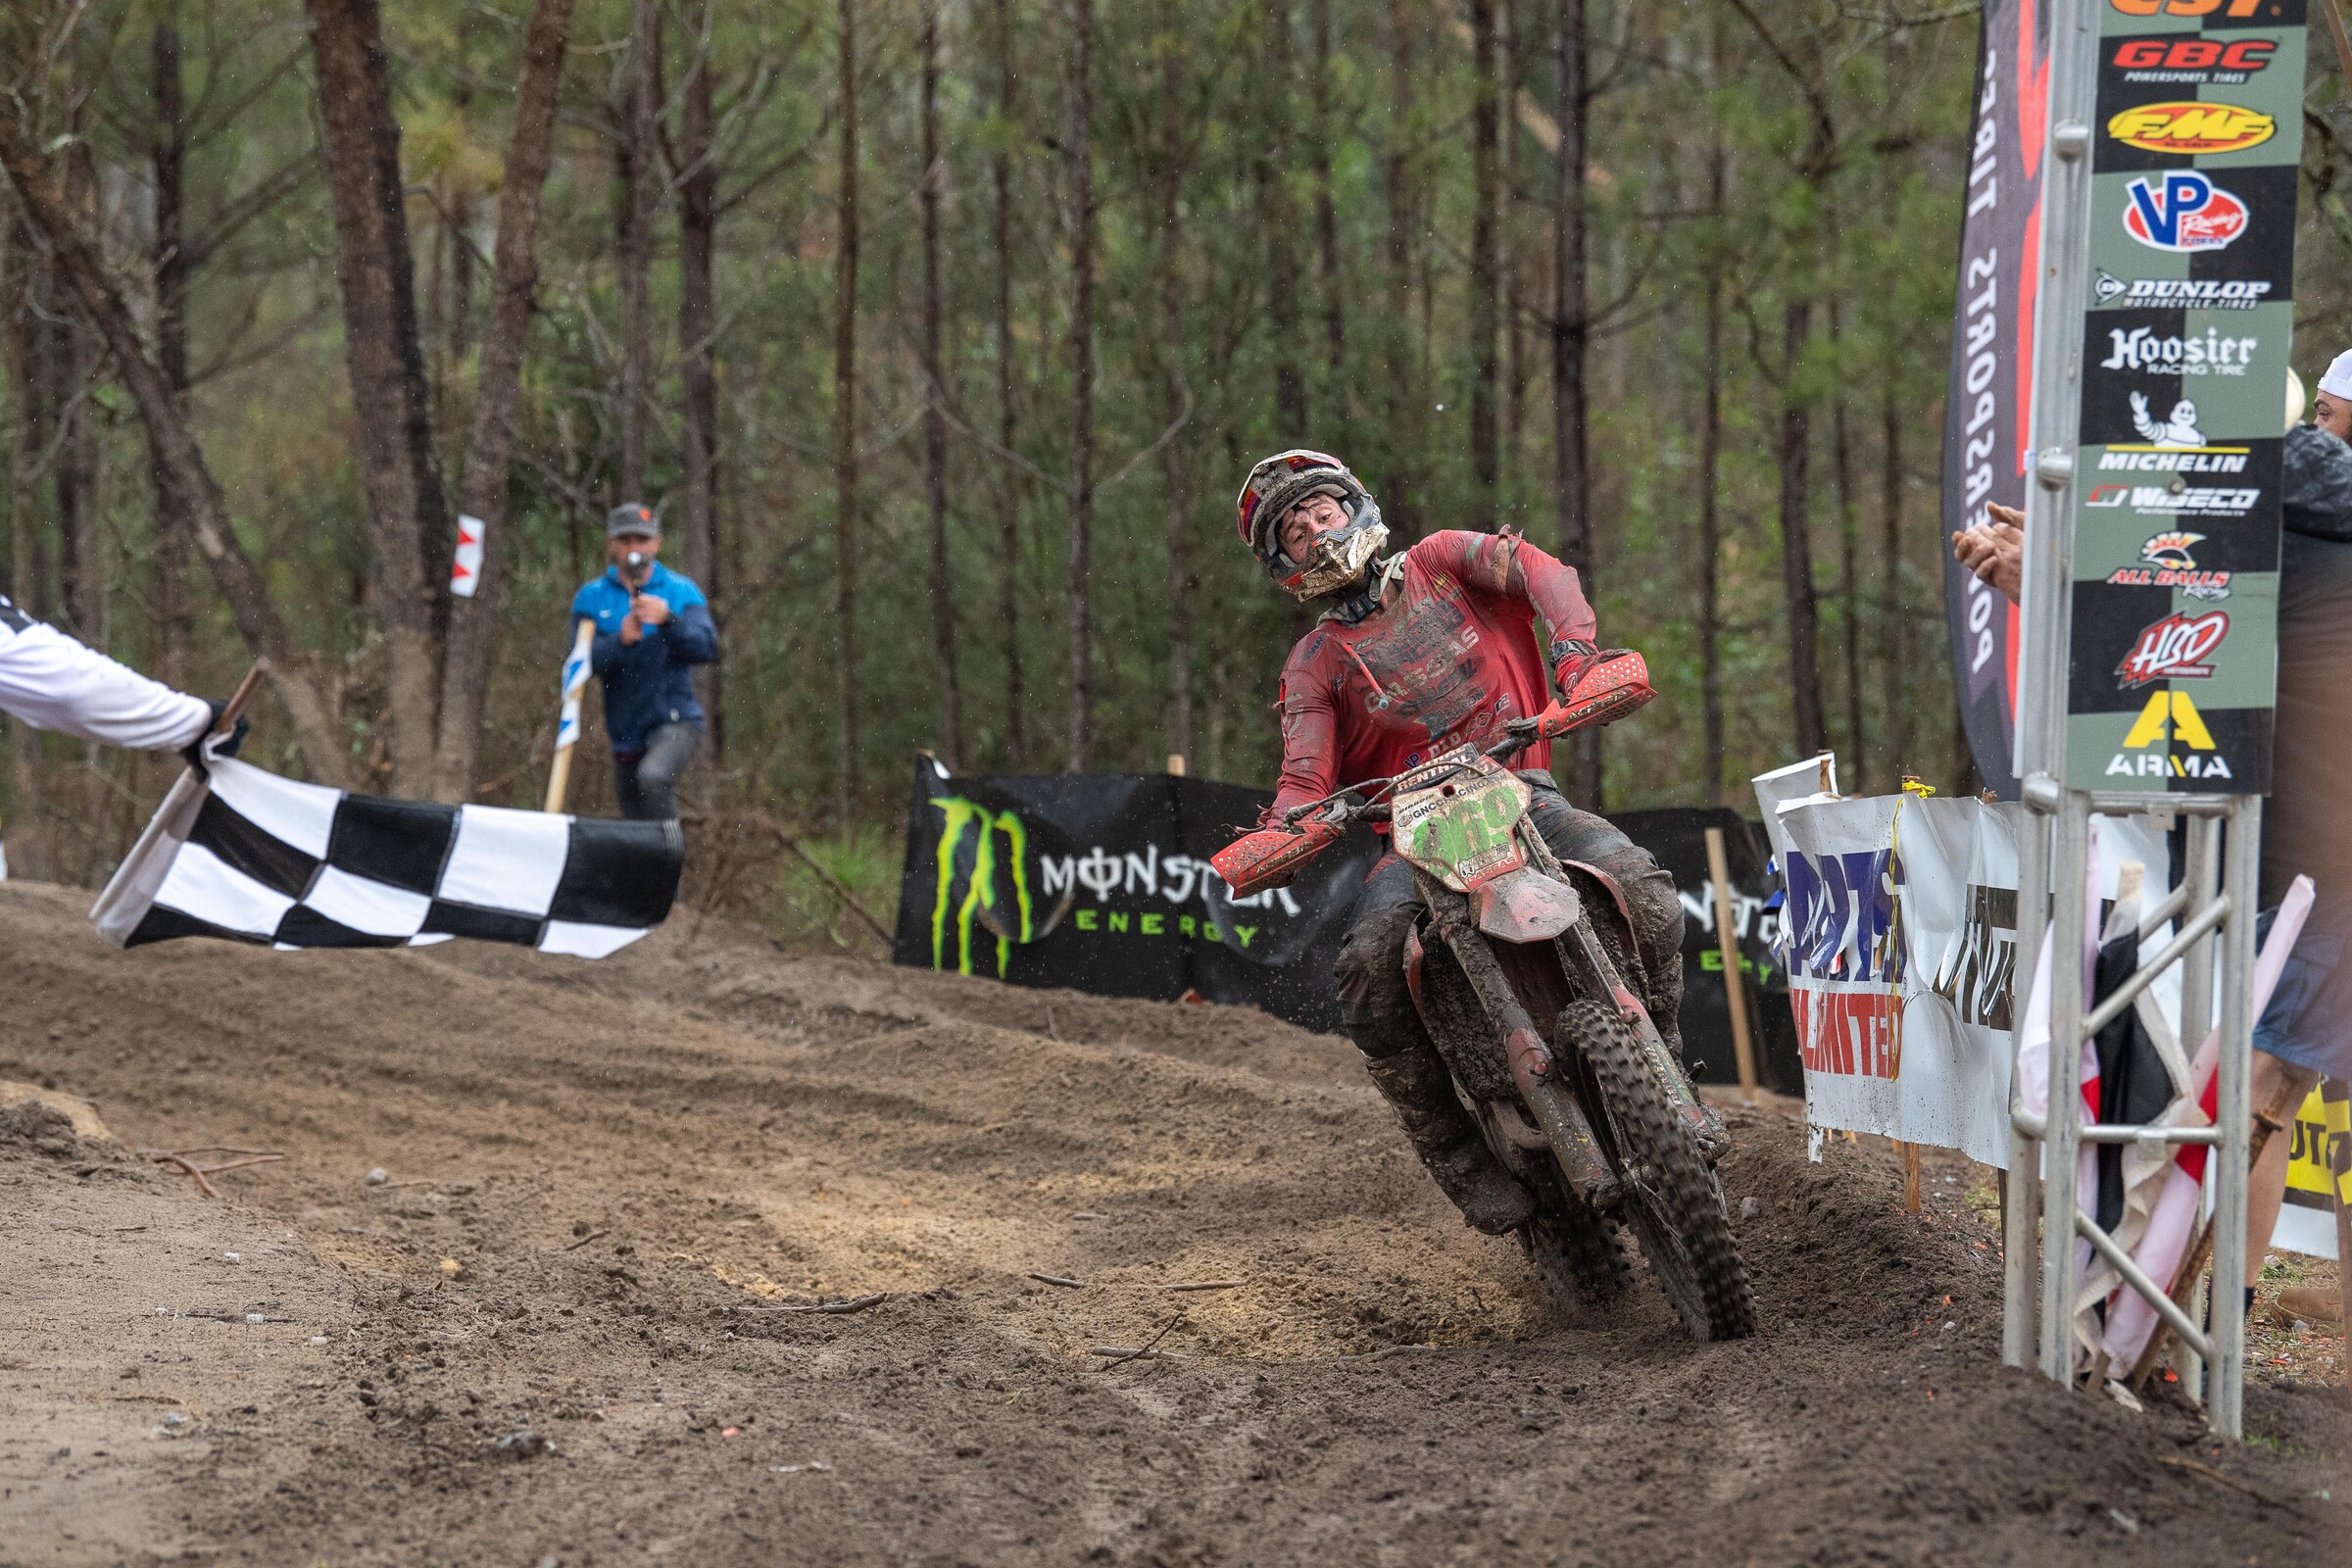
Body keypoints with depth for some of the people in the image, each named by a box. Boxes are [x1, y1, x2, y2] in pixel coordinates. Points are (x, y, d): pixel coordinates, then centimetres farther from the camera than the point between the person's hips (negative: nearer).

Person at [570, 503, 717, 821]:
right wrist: (621, 641, -23)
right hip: (625, 732, 4)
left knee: (653, 777, -34)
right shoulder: (591, 598, 6)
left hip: (675, 722, -4)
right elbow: (581, 660, -6)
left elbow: (706, 648, -10)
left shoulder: (681, 591, 3)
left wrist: (667, 620, -27)